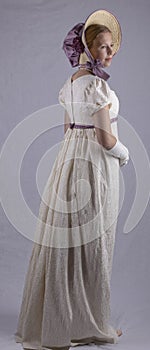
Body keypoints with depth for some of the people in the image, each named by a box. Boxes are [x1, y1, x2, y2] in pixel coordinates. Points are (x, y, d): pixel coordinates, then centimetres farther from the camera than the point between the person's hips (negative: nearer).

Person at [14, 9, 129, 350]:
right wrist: (124, 154, -2)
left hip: (69, 160, 9)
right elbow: (104, 137, -20)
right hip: (96, 165, -9)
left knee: (63, 239, 13)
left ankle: (50, 318, 24)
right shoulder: (98, 85, -18)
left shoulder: (70, 82, 10)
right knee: (91, 243, 1)